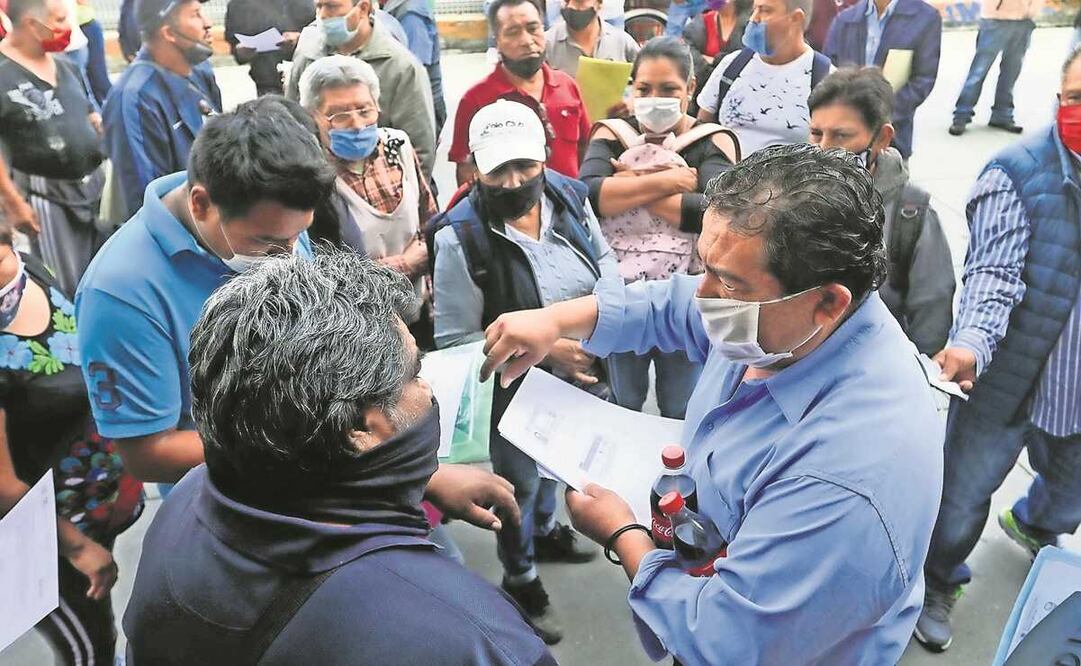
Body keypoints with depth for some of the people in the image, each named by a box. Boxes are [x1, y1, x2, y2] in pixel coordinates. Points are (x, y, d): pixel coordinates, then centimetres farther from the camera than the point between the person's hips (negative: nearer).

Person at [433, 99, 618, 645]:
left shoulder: (569, 196, -13)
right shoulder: (460, 237, -28)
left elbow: (605, 261, 3)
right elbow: (454, 342, -25)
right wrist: (544, 352, -31)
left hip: (579, 374, 6)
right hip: (513, 387, -5)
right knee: (520, 480, 18)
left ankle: (545, 530, 63)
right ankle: (521, 579, 47)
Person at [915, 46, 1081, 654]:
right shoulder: (1017, 175, -16)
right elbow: (994, 273, -24)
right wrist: (971, 345, -40)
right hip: (1007, 383, -6)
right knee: (962, 499, 9)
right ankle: (938, 581, 37)